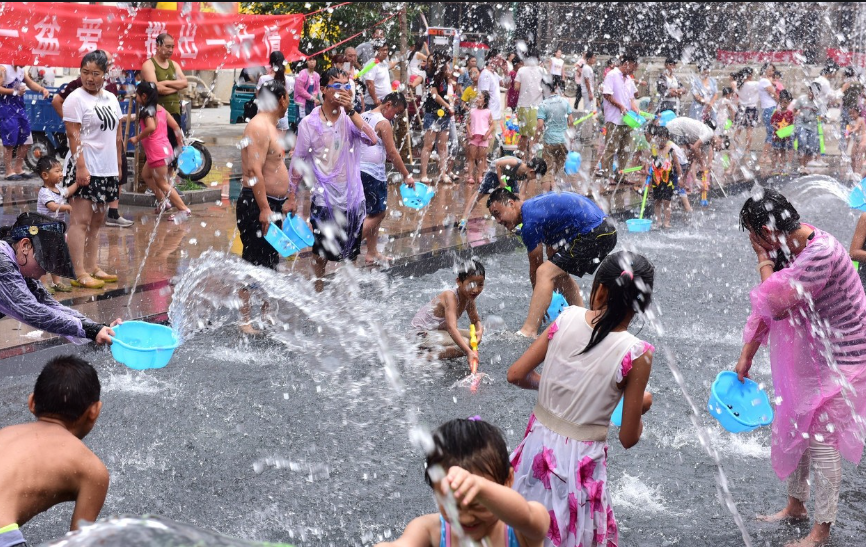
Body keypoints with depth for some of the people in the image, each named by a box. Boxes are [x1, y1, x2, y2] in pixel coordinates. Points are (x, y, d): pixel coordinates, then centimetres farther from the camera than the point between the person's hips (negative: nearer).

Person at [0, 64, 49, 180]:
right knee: (9, 141, -7)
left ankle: (18, 168, 21)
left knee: (26, 140, 10)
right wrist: (15, 91, -20)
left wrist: (42, 90, -7)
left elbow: (31, 84, 12)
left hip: (19, 108, 8)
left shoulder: (22, 70, 12)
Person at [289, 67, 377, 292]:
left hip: (352, 196, 3)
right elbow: (298, 162, -1)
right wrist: (291, 196, -1)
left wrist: (351, 111, -22)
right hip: (324, 198, -3)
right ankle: (318, 289, 26)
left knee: (351, 251, 14)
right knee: (322, 251, 7)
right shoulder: (309, 123, -7)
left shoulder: (351, 118, 0)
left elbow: (372, 139, -18)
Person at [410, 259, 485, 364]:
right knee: (465, 343, -24)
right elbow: (451, 328, -40)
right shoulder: (450, 296, -29)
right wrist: (468, 352, -51)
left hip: (440, 330, 10)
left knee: (474, 337, 6)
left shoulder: (469, 297, -4)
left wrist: (479, 331, -18)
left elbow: (476, 321, 8)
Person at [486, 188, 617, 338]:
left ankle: (528, 332, -28)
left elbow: (535, 266, -3)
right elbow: (552, 247, 22)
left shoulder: (530, 222, -12)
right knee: (559, 273, 25)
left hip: (594, 234, -10)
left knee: (544, 274, -17)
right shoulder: (535, 204, 17)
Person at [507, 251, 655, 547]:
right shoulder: (636, 353, -17)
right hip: (580, 461, -3)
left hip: (538, 445, 3)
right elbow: (628, 438, -10)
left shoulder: (568, 317, -9)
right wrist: (642, 405, 10)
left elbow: (516, 375, -2)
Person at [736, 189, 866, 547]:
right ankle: (795, 505, 37)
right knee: (794, 430, 18)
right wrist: (746, 356, 8)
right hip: (807, 353, 9)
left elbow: (776, 302, -31)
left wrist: (764, 260, -18)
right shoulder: (788, 250, -2)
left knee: (822, 439, -1)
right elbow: (768, 308, 6)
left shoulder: (822, 252, -30)